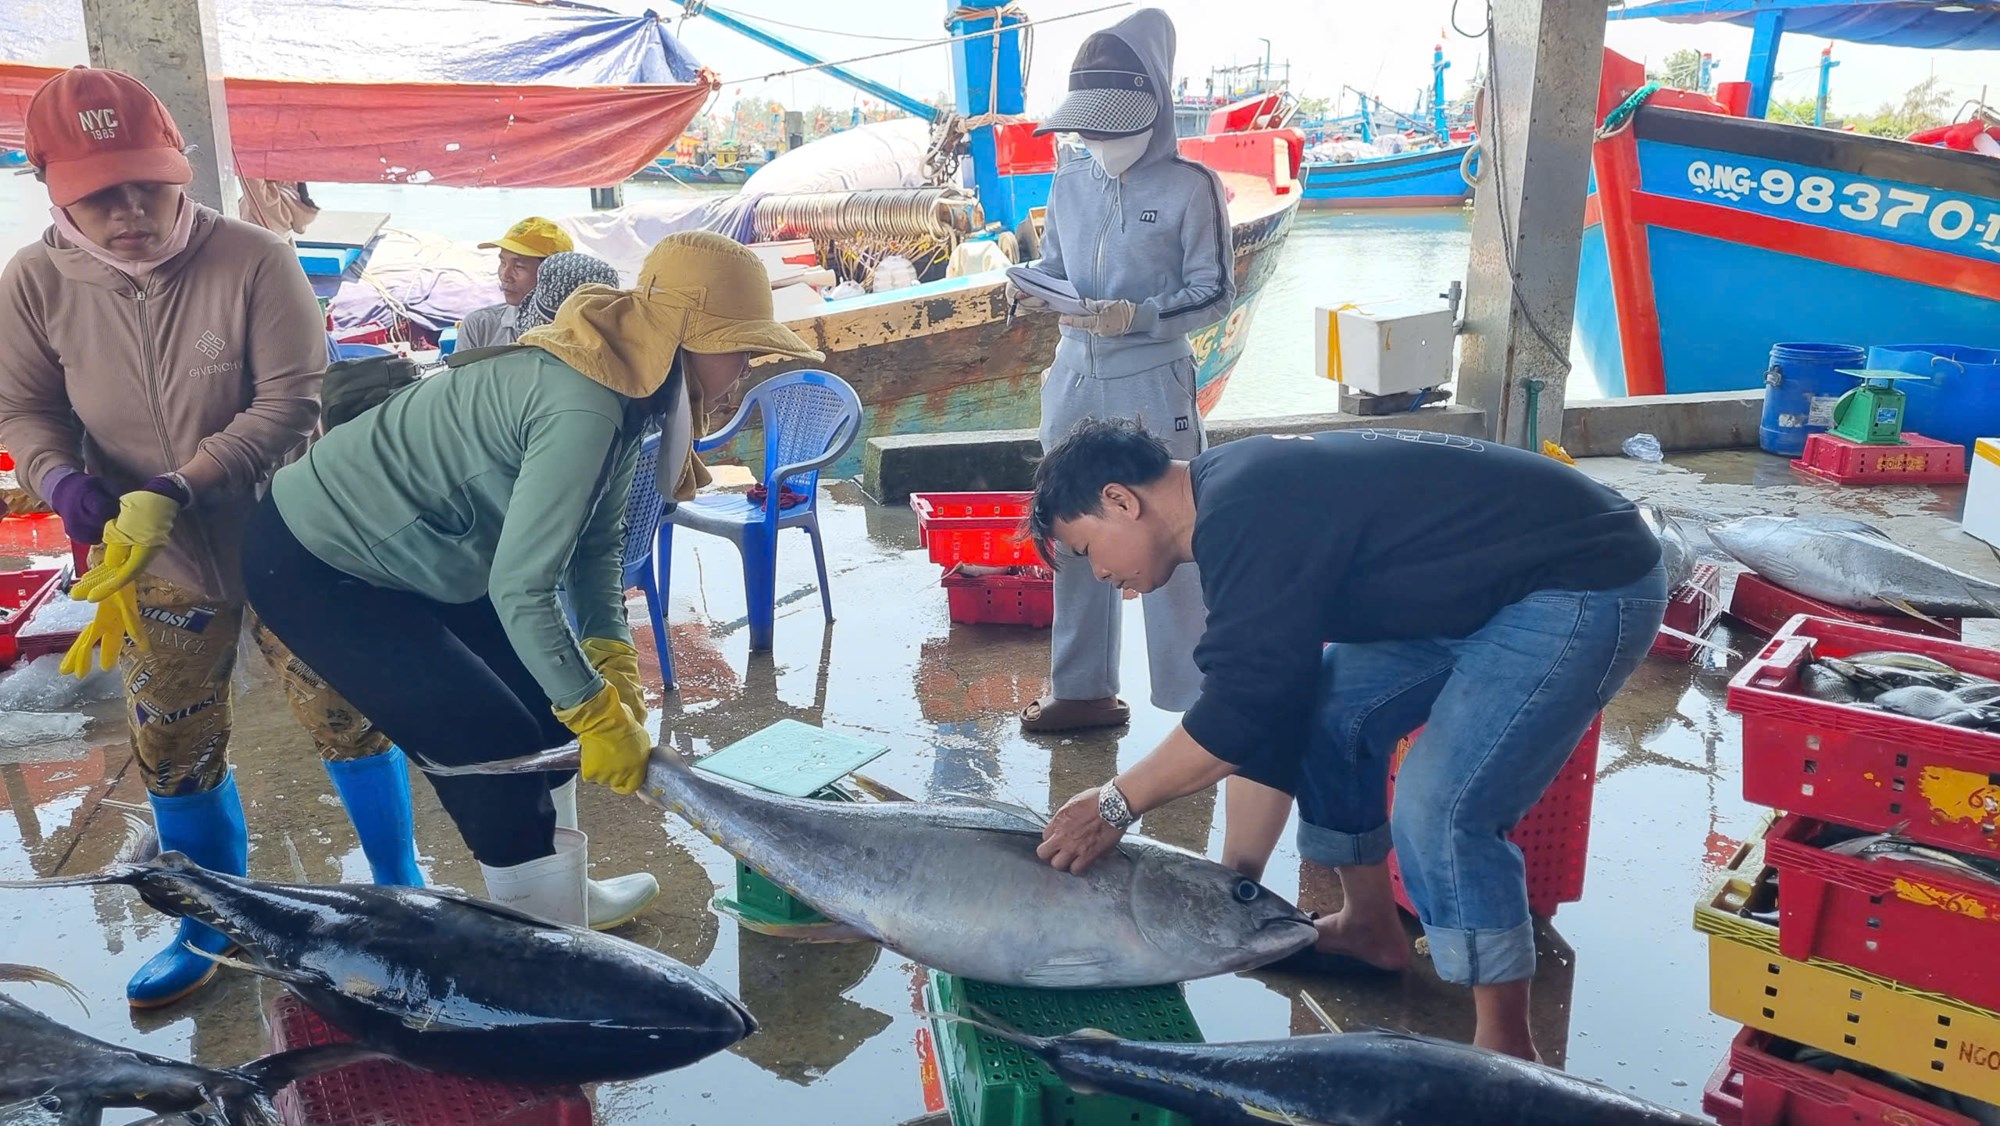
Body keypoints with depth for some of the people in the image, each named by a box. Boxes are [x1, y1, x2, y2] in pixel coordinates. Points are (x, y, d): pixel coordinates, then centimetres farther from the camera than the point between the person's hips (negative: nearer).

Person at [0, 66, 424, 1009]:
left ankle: (398, 887, 27)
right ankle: (213, 926, 36)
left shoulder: (254, 261, -20)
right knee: (173, 751, 13)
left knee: (348, 716, 3)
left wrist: (178, 490, -29)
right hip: (152, 564, 4)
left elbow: (293, 400, -21)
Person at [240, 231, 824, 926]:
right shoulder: (585, 407, -32)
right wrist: (601, 715, -23)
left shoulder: (632, 388, -3)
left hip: (418, 558, 9)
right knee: (498, 750, -10)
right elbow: (519, 588, -32)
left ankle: (555, 896, 27)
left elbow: (595, 538, 3)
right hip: (314, 572, -9)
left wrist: (612, 657, -8)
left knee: (550, 717, 9)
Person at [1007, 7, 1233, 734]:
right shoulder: (1069, 183, 7)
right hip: (1073, 377, 6)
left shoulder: (1190, 186, -7)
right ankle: (1083, 688, 24)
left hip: (1152, 382, -5)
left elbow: (1215, 292, -7)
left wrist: (1137, 317, -22)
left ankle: (1192, 701, 12)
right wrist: (1035, 292, -9)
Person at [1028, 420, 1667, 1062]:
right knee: (1325, 708, 9)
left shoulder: (1245, 518, -24)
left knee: (1442, 807, -17)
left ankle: (1506, 1048, 0)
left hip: (1588, 582, -10)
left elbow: (1242, 708, -26)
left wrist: (1115, 804, -14)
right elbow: (1267, 702, 8)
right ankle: (1370, 928, 25)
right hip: (1494, 584, 10)